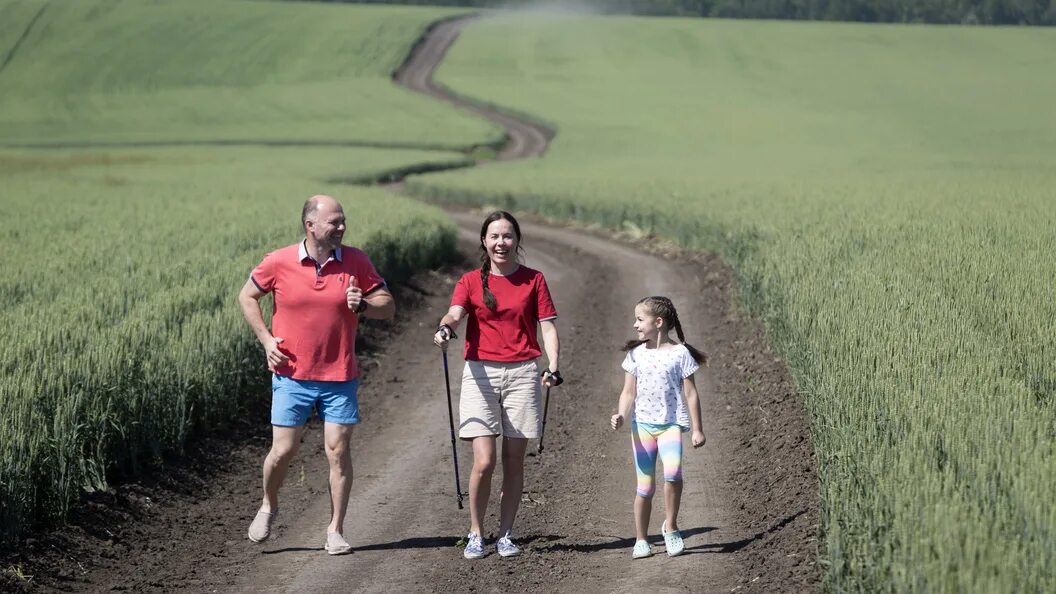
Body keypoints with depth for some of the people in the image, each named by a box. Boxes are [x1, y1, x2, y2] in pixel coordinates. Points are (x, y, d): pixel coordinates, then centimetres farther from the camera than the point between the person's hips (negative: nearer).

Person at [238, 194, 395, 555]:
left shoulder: (356, 261, -2)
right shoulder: (279, 262, -5)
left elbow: (388, 307, 4)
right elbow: (247, 297, 10)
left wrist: (363, 306, -17)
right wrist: (265, 339, -1)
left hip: (340, 378, 1)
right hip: (292, 376, -1)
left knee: (338, 451, -2)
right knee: (283, 450, -1)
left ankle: (335, 531, 8)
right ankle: (268, 506, 28)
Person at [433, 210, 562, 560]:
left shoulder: (533, 280, 8)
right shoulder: (471, 282, 6)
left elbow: (548, 325, 3)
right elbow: (455, 313, -11)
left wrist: (552, 367, -11)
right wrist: (445, 328, -35)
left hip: (522, 373, 1)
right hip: (481, 373, -1)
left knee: (514, 461, 4)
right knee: (484, 461, -9)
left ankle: (506, 535, 14)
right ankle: (475, 534, 6)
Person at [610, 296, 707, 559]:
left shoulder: (680, 353, -2)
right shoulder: (636, 354, 7)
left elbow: (690, 394, 0)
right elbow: (629, 392, 9)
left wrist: (697, 429, -1)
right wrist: (621, 415, -10)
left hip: (671, 423, -3)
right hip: (642, 424, 3)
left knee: (672, 470, -27)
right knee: (645, 485, 4)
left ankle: (670, 526, -10)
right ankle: (641, 540, 13)